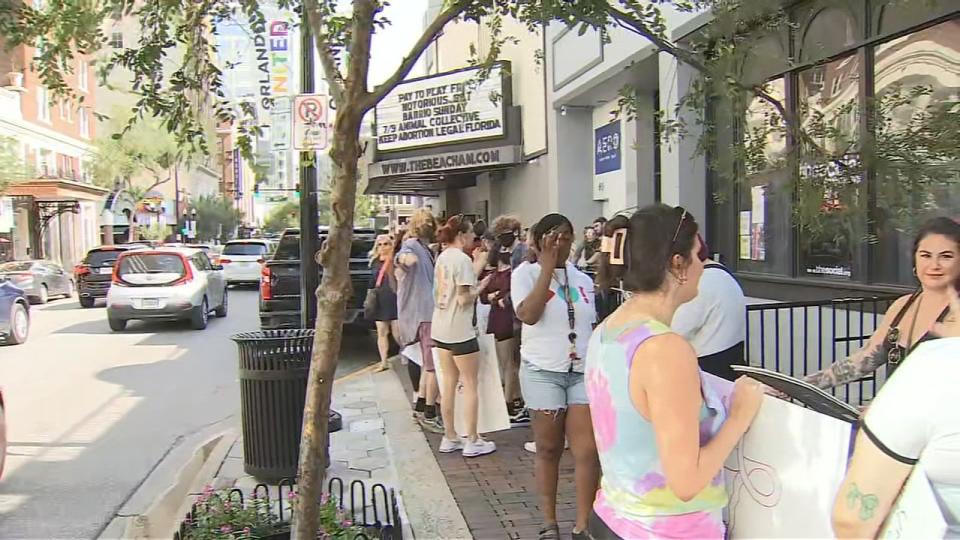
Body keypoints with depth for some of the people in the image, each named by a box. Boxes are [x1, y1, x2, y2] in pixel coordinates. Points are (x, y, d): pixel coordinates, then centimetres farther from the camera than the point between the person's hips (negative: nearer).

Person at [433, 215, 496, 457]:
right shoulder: (463, 259, -15)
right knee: (470, 385, 2)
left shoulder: (442, 258, 10)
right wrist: (481, 287, -3)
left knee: (449, 384, 14)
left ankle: (449, 437, 20)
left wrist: (475, 280, 12)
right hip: (459, 330, -8)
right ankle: (473, 441, 7)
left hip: (441, 328, 8)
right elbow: (464, 299, -19)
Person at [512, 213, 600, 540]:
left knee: (588, 451, -3)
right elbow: (529, 315, -20)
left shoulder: (582, 279, 12)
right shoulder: (525, 273, -3)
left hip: (584, 371, 4)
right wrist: (547, 267, -18)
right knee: (548, 450, 7)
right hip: (543, 371, -3)